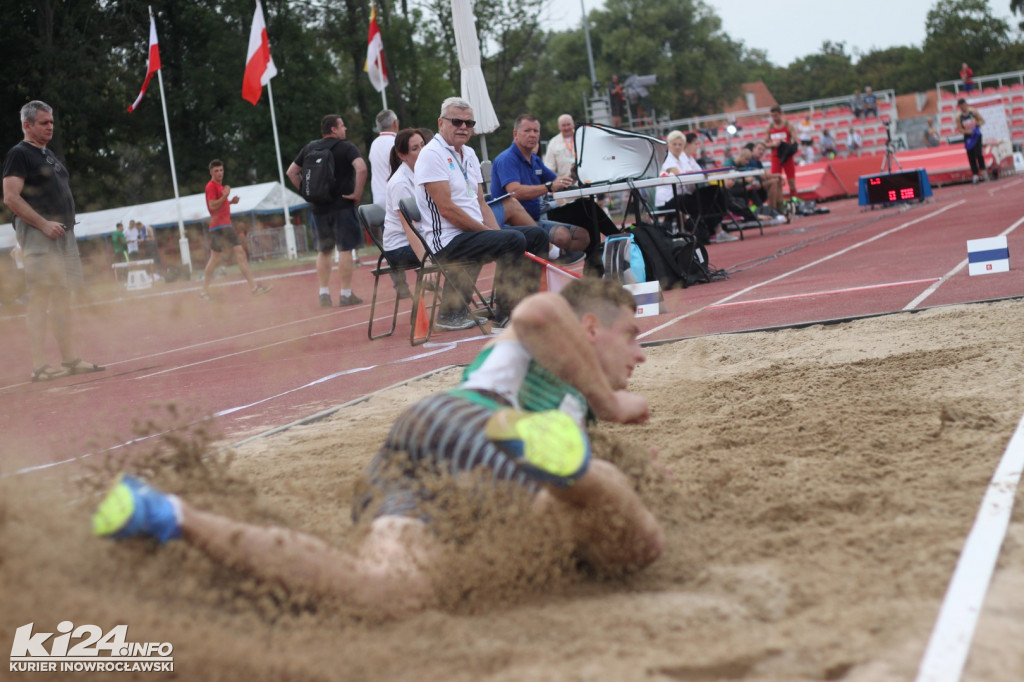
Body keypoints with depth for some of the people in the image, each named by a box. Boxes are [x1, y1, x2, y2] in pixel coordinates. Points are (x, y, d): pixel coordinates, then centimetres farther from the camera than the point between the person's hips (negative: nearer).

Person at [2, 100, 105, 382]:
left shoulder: (50, 155, 21)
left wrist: (67, 222, 13)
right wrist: (44, 224, -21)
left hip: (63, 234, 9)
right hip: (37, 236, -9)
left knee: (62, 300, 11)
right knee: (40, 298, -10)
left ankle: (70, 359, 16)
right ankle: (39, 366, -10)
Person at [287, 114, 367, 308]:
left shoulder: (310, 148, 10)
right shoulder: (345, 147, -6)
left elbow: (291, 172, 13)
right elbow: (361, 168, -22)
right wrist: (357, 193, -14)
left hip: (319, 207, 5)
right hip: (342, 205, -5)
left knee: (323, 251, 14)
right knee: (345, 249, -2)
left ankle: (324, 293, 12)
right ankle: (346, 294, -3)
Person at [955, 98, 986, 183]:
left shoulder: (973, 111, -6)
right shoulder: (958, 116, -7)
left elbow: (982, 120, 1)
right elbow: (959, 129, -5)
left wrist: (979, 123, -21)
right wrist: (967, 131, -23)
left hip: (976, 135, -1)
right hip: (968, 137, 1)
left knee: (978, 153, -15)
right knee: (971, 156, 0)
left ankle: (982, 169, 5)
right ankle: (975, 174, 6)